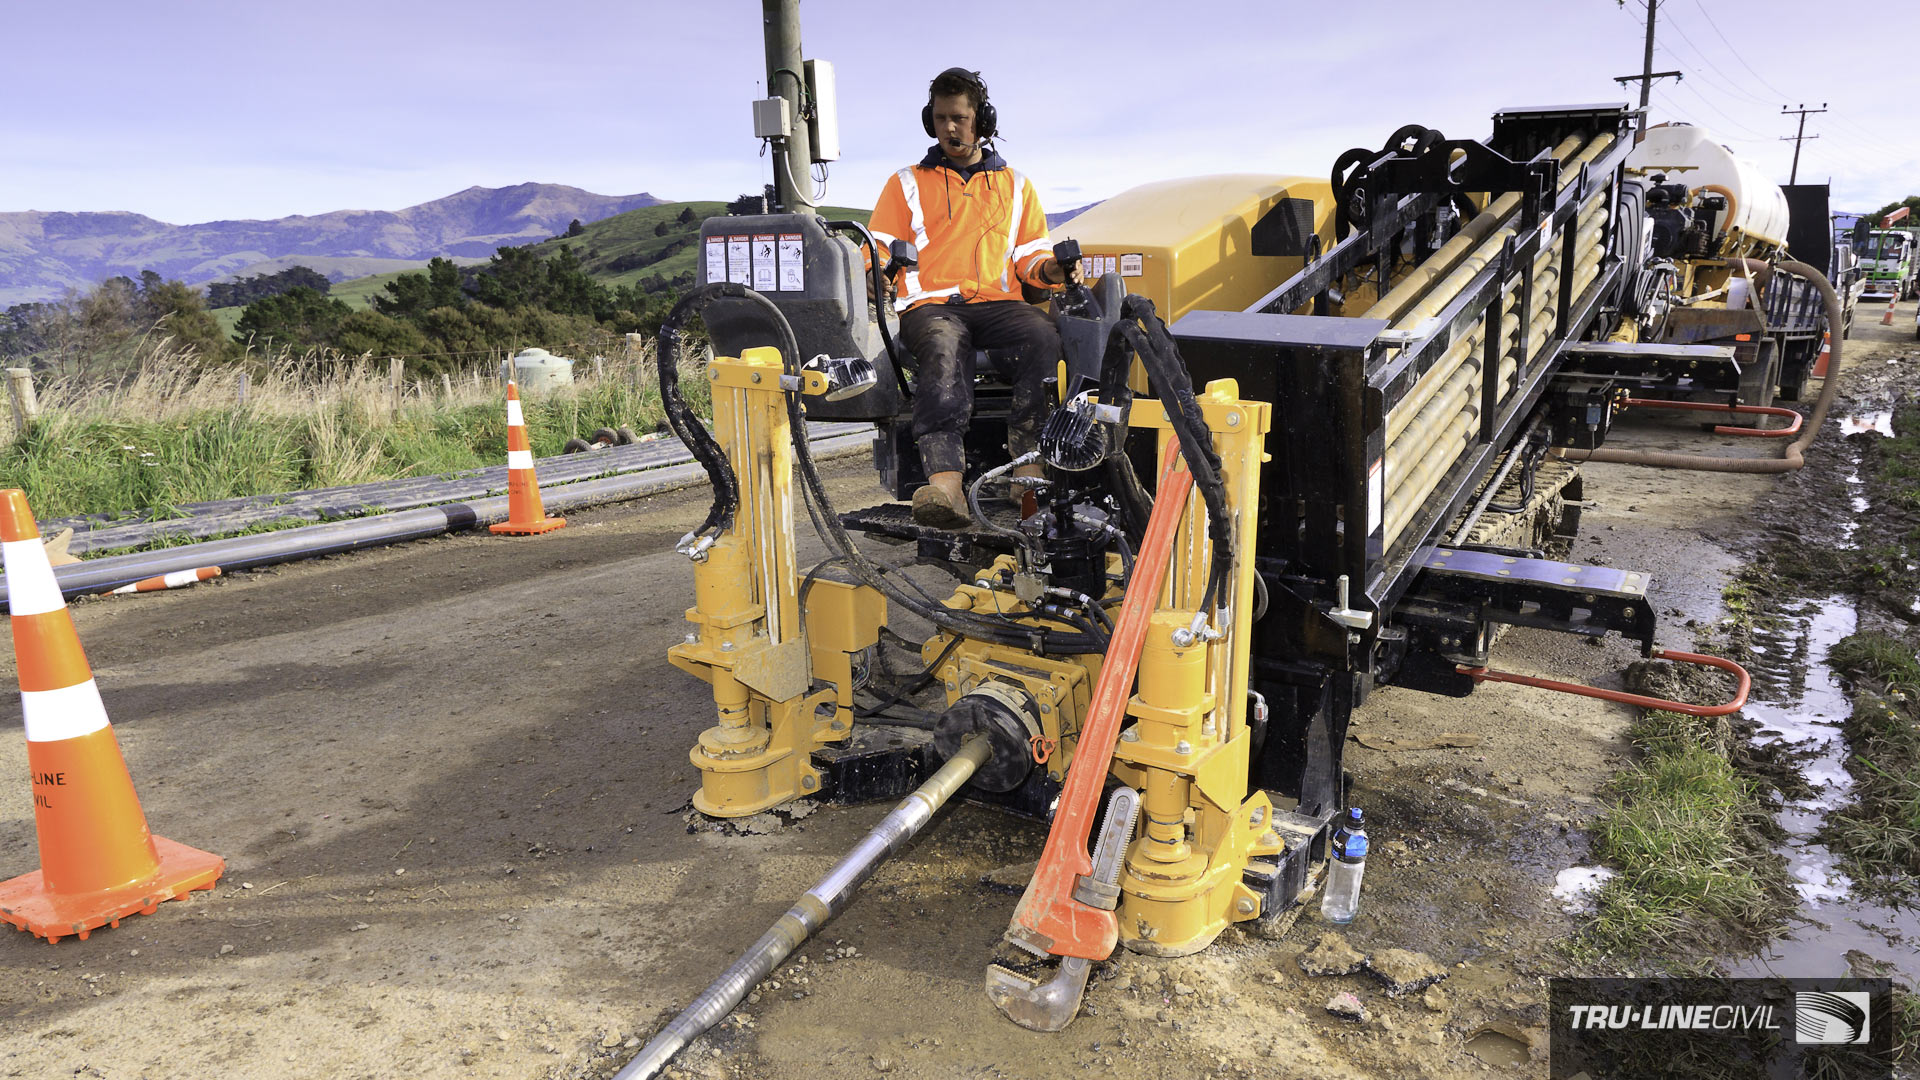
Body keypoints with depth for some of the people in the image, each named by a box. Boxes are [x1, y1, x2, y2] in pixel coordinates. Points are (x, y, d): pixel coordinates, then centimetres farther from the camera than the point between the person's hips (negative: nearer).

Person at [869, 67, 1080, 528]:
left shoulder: (1015, 185, 27)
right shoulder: (907, 184, 23)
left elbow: (1028, 253, 22)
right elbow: (880, 250, 16)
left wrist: (1049, 268, -2)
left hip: (996, 301, 2)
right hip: (931, 304, -2)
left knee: (1042, 333, -34)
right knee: (942, 347, -39)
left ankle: (1028, 462, -41)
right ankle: (944, 481, -57)